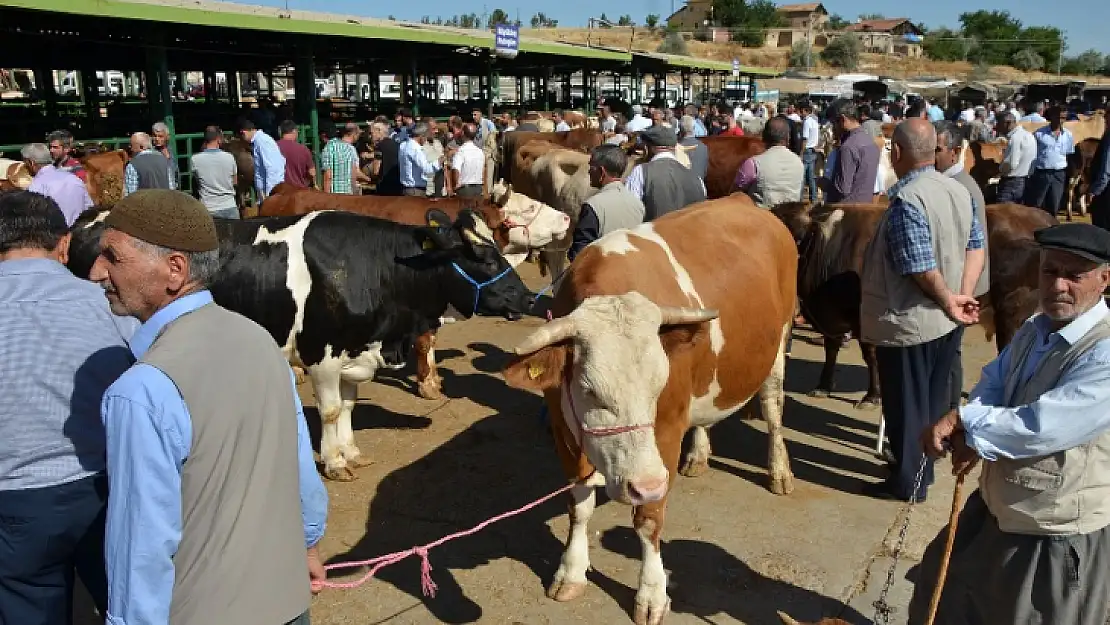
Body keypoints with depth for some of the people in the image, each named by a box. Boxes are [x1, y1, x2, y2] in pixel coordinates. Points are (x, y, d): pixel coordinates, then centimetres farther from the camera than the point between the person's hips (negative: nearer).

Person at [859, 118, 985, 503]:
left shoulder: (906, 200, -23)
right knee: (934, 399, 21)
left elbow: (921, 268, -26)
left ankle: (908, 482, 19)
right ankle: (924, 468, 36)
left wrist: (948, 301, -10)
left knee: (906, 405, 6)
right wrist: (962, 296, -2)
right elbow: (976, 245, 6)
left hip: (906, 322, -8)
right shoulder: (959, 190, 4)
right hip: (946, 321, 8)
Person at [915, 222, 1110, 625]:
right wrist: (971, 432, -19)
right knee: (946, 590, 26)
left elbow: (1044, 427, -33)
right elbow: (992, 386, 1)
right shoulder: (1034, 331, 2)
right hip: (996, 508, 8)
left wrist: (965, 423, -21)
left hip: (1056, 536, -8)